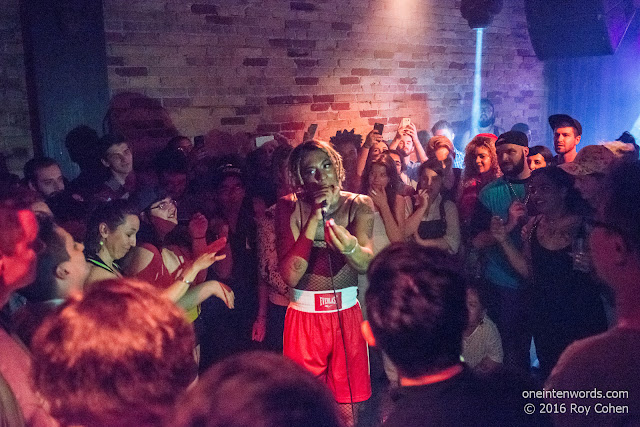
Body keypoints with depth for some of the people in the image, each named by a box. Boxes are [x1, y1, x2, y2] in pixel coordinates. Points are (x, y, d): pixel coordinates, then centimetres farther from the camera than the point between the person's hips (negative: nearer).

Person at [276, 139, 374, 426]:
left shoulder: (358, 205, -2)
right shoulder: (290, 207, -7)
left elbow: (366, 263, -18)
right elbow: (289, 274, -19)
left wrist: (351, 248, -42)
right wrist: (315, 217, -23)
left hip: (347, 313, 1)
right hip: (304, 315, -1)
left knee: (347, 403, 11)